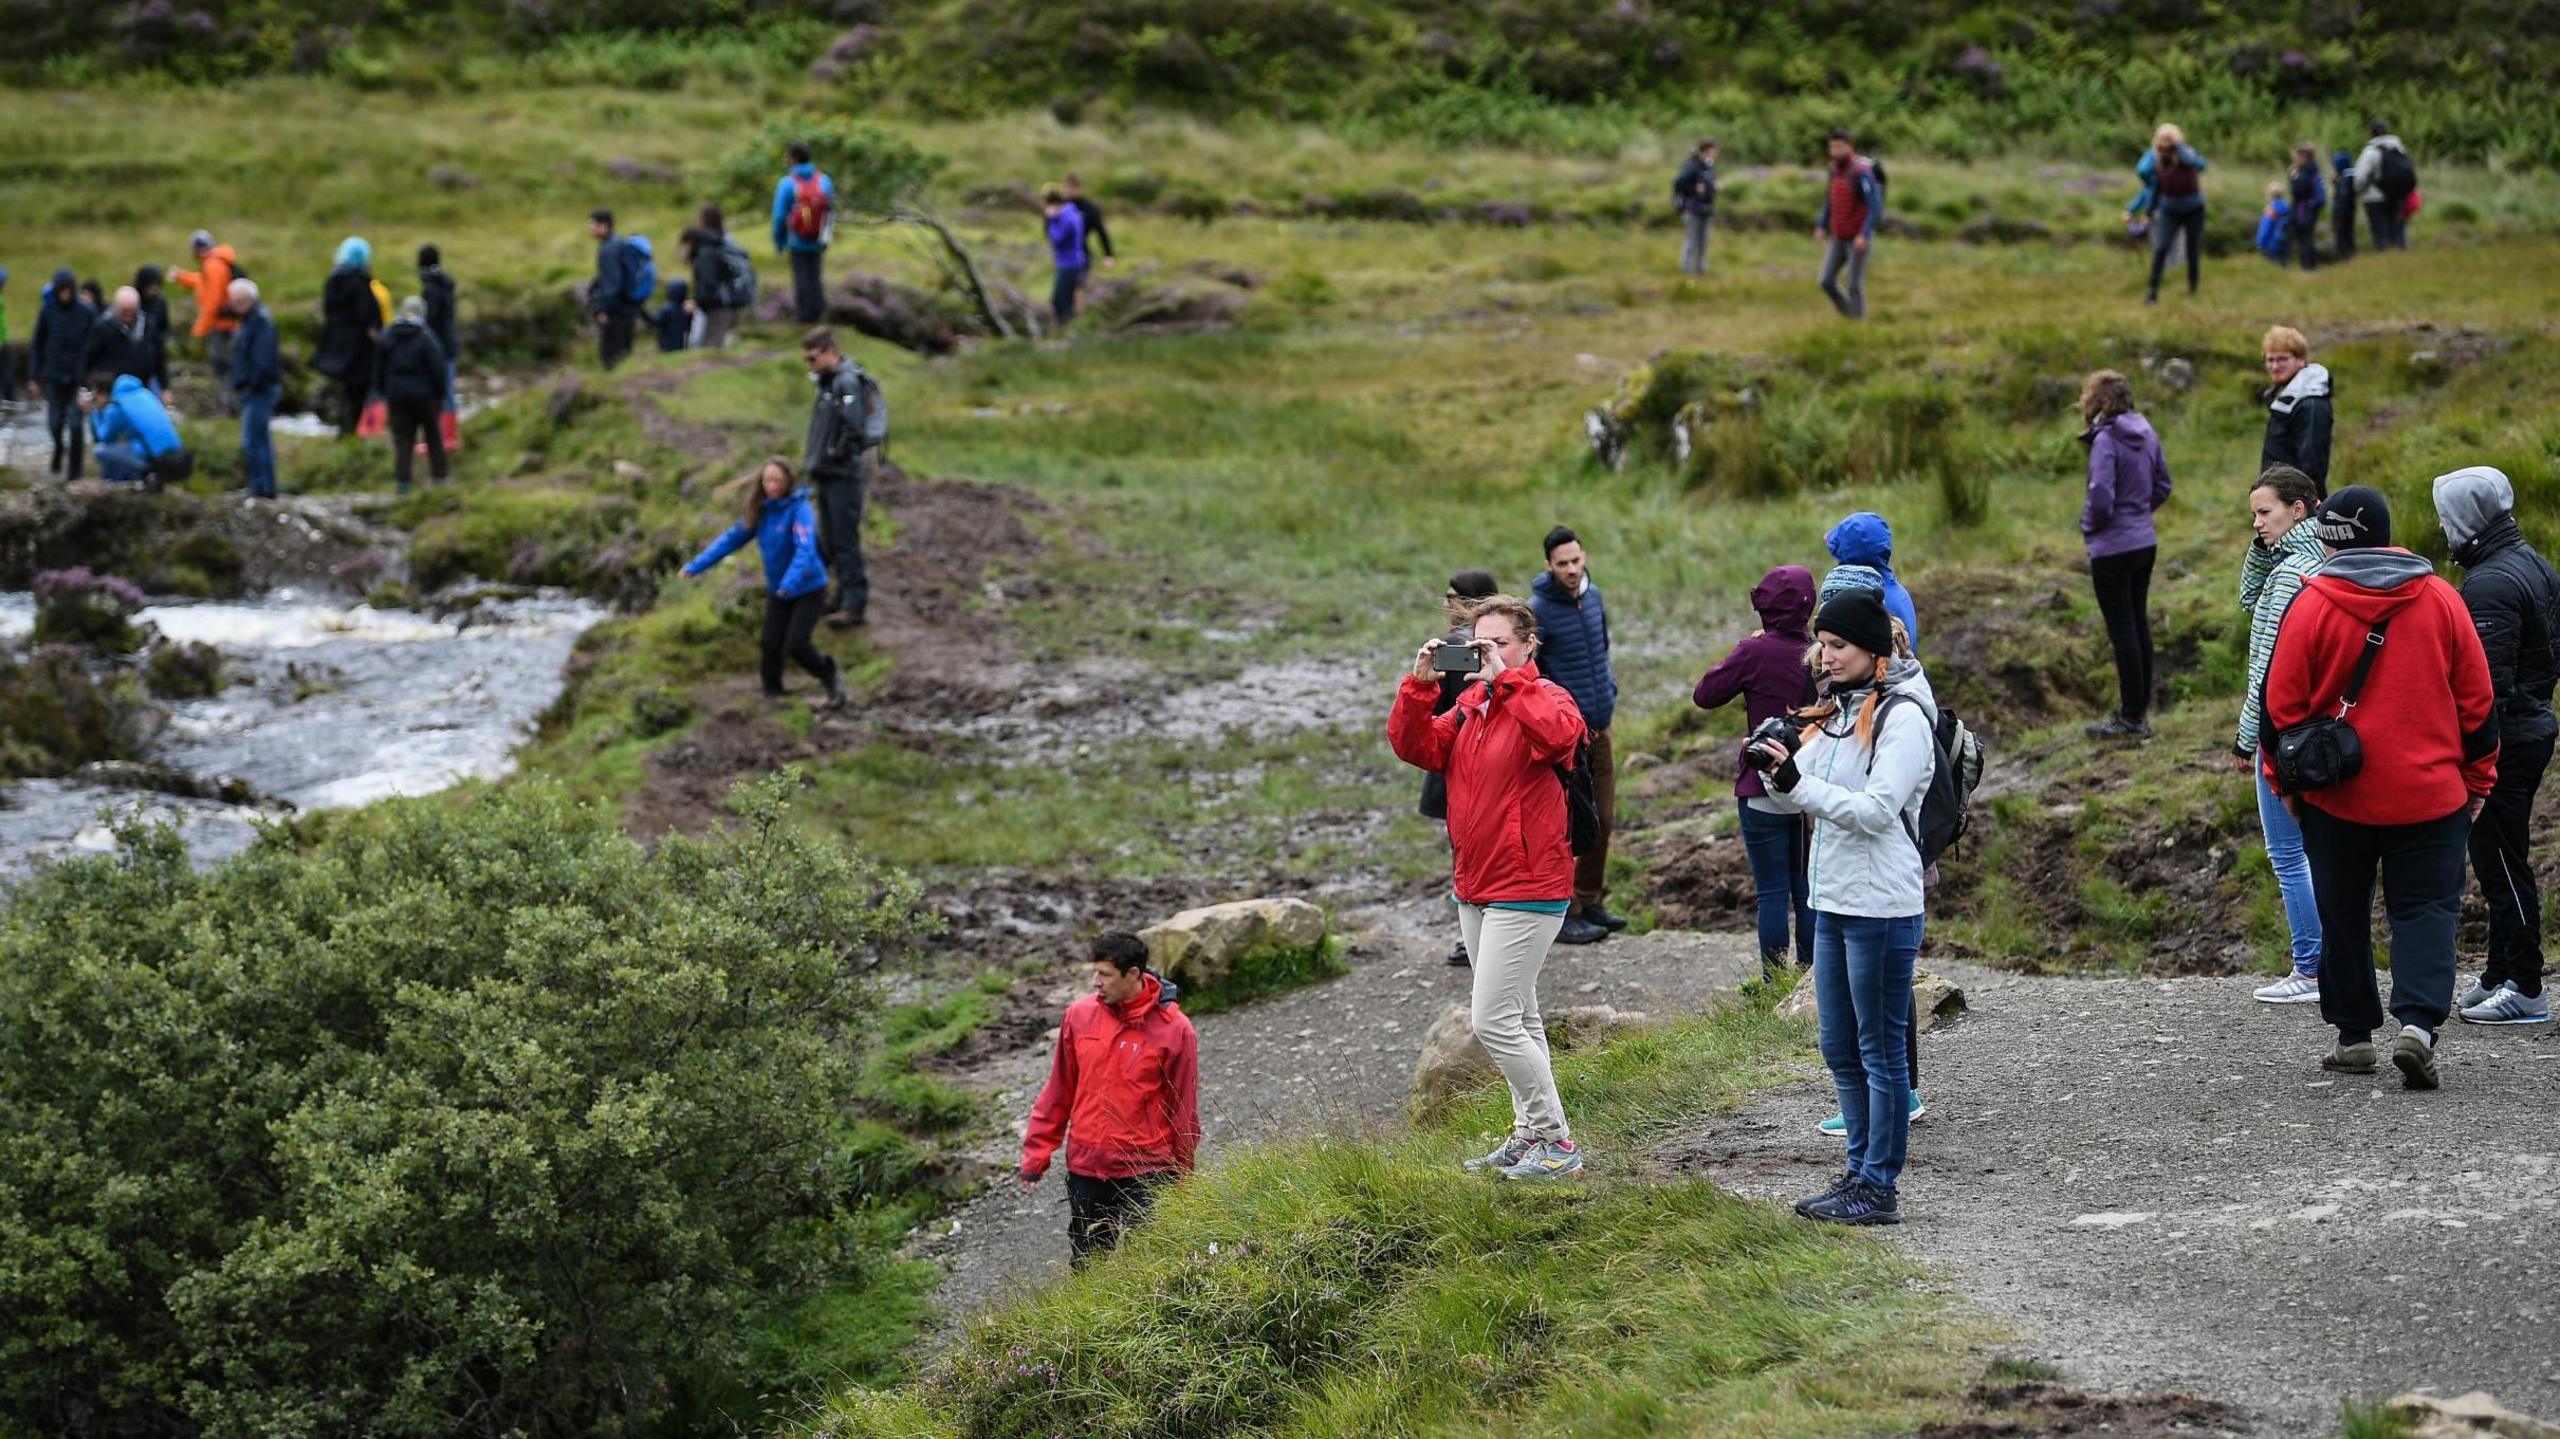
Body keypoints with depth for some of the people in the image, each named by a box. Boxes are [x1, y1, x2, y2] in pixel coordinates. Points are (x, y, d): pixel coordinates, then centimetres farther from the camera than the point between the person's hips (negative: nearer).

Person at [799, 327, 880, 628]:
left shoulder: (847, 383, -16)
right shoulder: (828, 382, 14)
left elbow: (854, 427, -27)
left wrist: (836, 454, -16)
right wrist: (813, 460, 11)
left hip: (844, 475, -10)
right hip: (827, 476, 10)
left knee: (845, 540, -6)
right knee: (830, 540, 16)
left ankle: (855, 604, -2)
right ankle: (845, 593, 26)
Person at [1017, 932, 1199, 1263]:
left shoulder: (1174, 1029, -8)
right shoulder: (1079, 1016, 2)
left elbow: (1184, 1109, -1)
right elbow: (1058, 1092, 10)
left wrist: (1182, 1177, 3)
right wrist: (1036, 1154, 9)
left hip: (1145, 1173, -4)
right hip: (1085, 1170, 4)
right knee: (1086, 1265, 9)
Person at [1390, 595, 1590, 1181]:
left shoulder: (1542, 698, -12)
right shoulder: (1469, 702, 10)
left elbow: (1560, 734, -35)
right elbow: (1415, 747, 4)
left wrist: (1507, 679, -29)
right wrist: (1420, 684, -9)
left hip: (1526, 890, -8)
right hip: (1475, 886, 8)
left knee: (1493, 1020, -10)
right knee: (1516, 1018, 16)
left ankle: (1556, 1142, -2)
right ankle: (1530, 1136, 25)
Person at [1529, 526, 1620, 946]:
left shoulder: (1593, 596, 6)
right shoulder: (1538, 611, -16)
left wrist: (1609, 689, 10)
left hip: (1599, 728, 7)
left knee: (1603, 819, 14)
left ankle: (1589, 900, 27)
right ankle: (1563, 915, 3)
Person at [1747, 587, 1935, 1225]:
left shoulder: (1903, 718, -12)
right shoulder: (1837, 713, 13)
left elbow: (1878, 809, -21)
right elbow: (1797, 799, 12)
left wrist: (1798, 782, -27)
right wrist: (1773, 770, -9)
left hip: (1881, 906, -9)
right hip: (1833, 901, 9)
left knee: (1881, 1050, -1)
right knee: (1840, 1049, 14)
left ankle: (1880, 1189, 4)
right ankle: (1861, 1173, 24)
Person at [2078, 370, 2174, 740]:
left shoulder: (2106, 441, -19)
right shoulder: (2147, 435, 5)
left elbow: (2101, 498, -23)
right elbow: (2162, 487, 13)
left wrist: (2089, 526, -5)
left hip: (2113, 549, -8)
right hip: (2145, 542, 8)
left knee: (2121, 630, 0)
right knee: (2139, 624, 16)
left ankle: (2131, 719, 6)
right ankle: (2140, 710, 24)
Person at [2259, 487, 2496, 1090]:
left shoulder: (2312, 603, -8)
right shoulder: (2441, 599, 0)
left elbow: (2281, 703, -5)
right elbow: (2478, 700, 4)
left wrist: (2285, 781, 8)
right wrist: (2478, 779, 14)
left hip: (2337, 797, -1)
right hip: (2431, 793, 1)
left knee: (2343, 915, 12)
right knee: (2426, 908, 3)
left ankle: (2354, 1034, 17)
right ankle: (2419, 1022, -16)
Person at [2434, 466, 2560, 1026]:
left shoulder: (2490, 585, -20)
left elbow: (2488, 683, -24)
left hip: (2503, 739, -10)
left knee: (2501, 862, -5)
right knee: (2500, 859, 17)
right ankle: (2500, 974, 25)